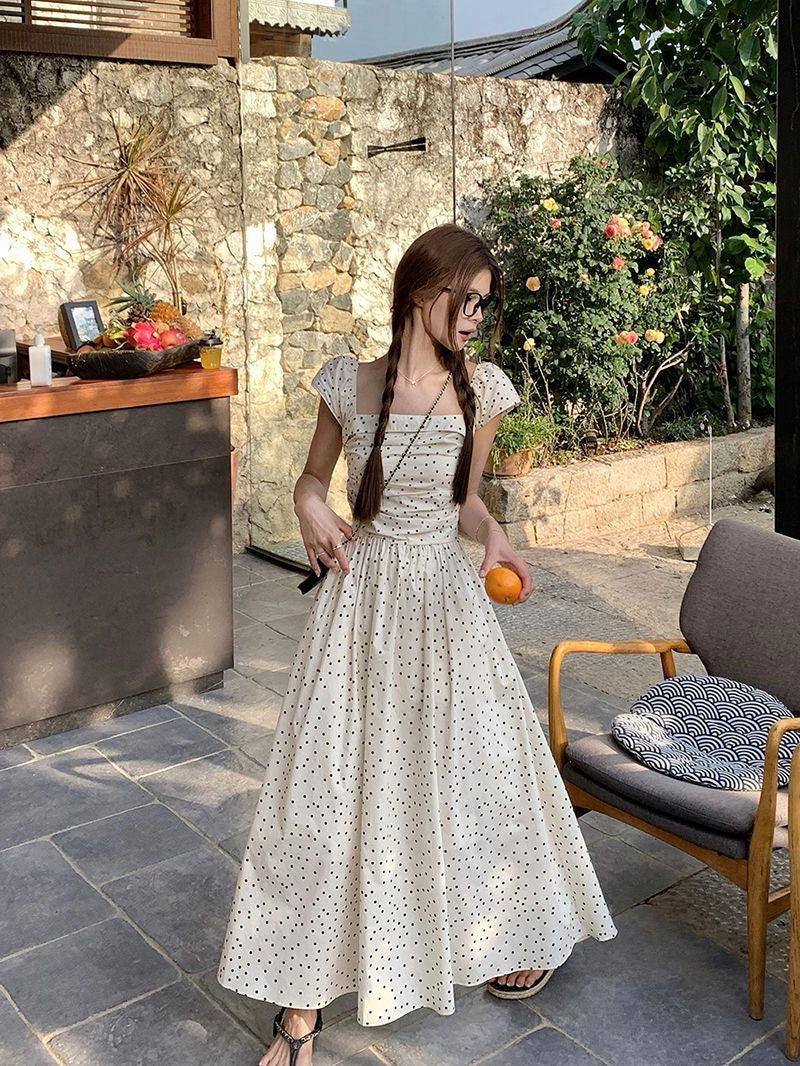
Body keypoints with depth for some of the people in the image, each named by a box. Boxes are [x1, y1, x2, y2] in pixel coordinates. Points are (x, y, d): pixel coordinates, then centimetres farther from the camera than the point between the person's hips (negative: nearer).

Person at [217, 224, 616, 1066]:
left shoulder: (482, 390, -2)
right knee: (331, 783, 2)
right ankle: (305, 998, 16)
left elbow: (465, 499, 9)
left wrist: (494, 537, -11)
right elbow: (313, 474, 11)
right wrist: (308, 507, -11)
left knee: (475, 762, 11)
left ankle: (511, 935, 39)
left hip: (445, 601, 1)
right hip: (362, 597, 0)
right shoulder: (348, 384, -4)